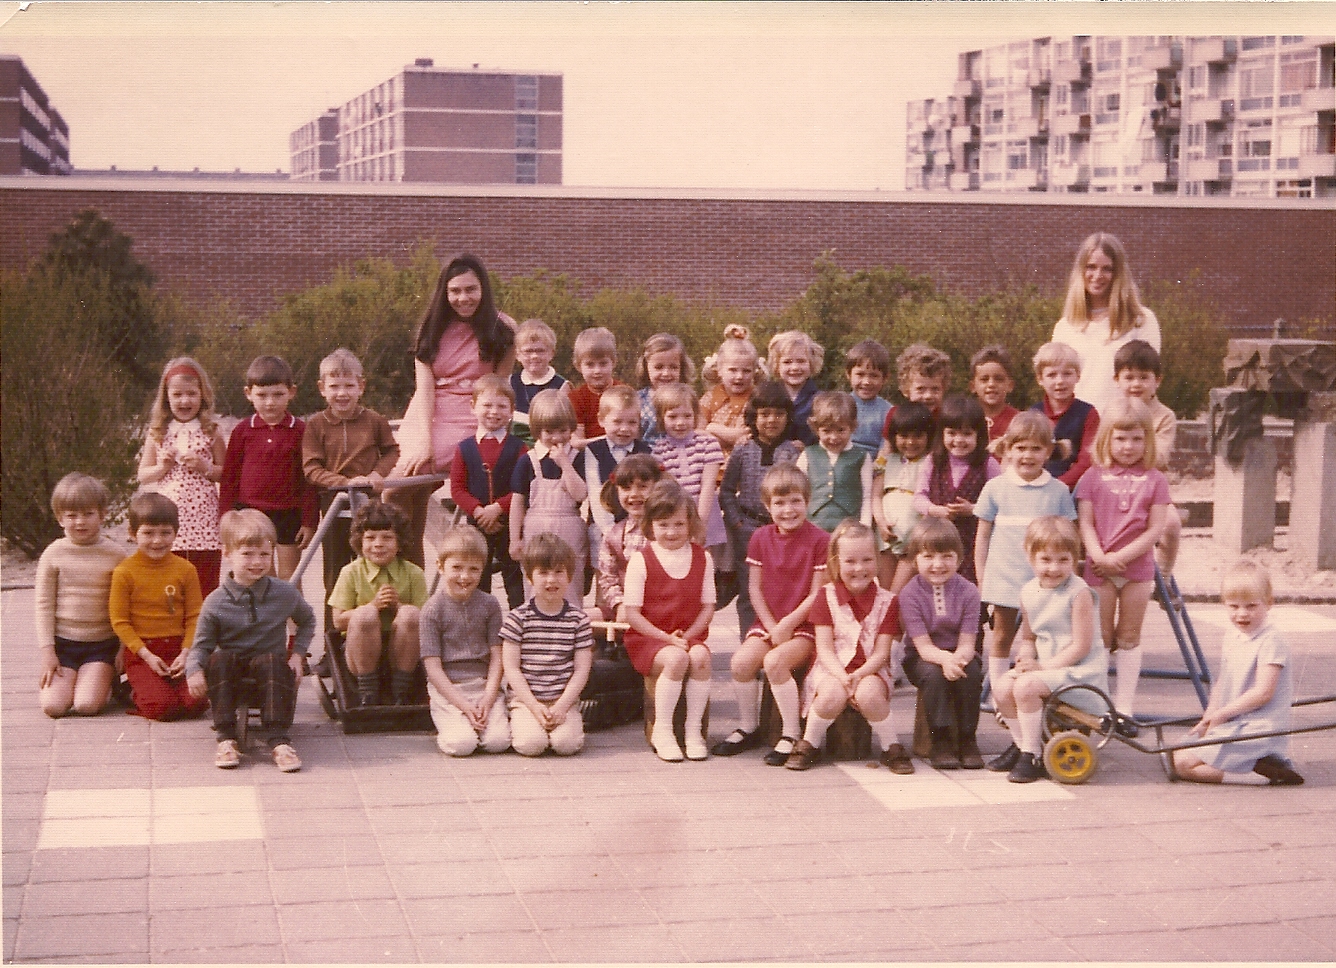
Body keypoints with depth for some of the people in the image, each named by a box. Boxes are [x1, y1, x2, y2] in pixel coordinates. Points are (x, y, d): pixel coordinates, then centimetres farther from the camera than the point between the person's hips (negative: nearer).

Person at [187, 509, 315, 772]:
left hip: (269, 664, 0)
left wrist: (297, 654, 5)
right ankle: (226, 738, -30)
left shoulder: (286, 594, 1)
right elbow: (202, 645, -3)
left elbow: (307, 622, 19)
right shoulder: (216, 603, -4)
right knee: (219, 659, -33)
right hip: (231, 671, 0)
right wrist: (194, 671, -24)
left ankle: (279, 740, -36)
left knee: (274, 662, -34)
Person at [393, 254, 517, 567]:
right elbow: (424, 388, 1)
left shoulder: (503, 329, 3)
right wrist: (424, 440, -12)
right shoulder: (432, 328, 11)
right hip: (428, 417, 4)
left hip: (470, 421, -4)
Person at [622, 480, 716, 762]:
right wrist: (667, 638, -15)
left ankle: (694, 729, -17)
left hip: (689, 637, 3)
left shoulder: (702, 559, 9)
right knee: (676, 659, -34)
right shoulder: (641, 560, -2)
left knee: (700, 656, -31)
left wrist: (688, 635, -11)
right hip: (647, 638, -3)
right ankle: (662, 730, -18)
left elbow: (708, 606, 7)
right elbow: (631, 613, -6)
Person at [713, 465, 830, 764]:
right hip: (767, 622, 5)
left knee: (775, 661, -30)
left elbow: (817, 593, -9)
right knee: (741, 661, -20)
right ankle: (748, 728, 2)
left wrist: (788, 624, -15)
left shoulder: (819, 540, -7)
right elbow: (755, 589, 6)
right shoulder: (761, 539, 6)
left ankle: (792, 734, -17)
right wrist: (771, 626, -7)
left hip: (804, 624, -5)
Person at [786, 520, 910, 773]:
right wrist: (842, 676, -22)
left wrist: (858, 675, -22)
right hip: (832, 668, 0)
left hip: (870, 670, 0)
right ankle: (808, 745, -9)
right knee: (833, 695, -34)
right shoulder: (827, 596, 2)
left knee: (869, 694, -34)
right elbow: (824, 648, -4)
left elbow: (881, 652, -3)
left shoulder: (886, 601, 3)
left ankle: (891, 749, -12)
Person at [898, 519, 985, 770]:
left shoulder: (968, 592, -7)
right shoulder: (910, 594, -11)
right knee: (934, 674, -33)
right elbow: (923, 646, -17)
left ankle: (967, 740, -15)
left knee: (971, 673, -30)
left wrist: (958, 659, -36)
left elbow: (967, 643, -12)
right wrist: (945, 659, -38)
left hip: (959, 657, 1)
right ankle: (940, 741, -21)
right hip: (923, 659, -1)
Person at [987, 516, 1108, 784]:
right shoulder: (1029, 592, 5)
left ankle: (1033, 755, -10)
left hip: (1079, 669, -7)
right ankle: (1020, 743, 12)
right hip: (1045, 666, 7)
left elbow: (1081, 646, -18)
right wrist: (1026, 659, -5)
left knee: (1026, 686, -27)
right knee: (1002, 687, -12)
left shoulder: (1078, 593, -16)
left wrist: (1043, 666, -19)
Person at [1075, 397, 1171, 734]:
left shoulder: (1155, 480, 1)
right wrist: (1099, 556, -18)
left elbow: (1155, 529, -6)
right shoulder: (1094, 477, 2)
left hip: (1137, 567, 0)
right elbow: (1085, 523, -3)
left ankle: (1125, 708, 11)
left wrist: (1121, 556, -14)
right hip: (1099, 567, 0)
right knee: (1100, 637, 5)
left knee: (1129, 637, 7)